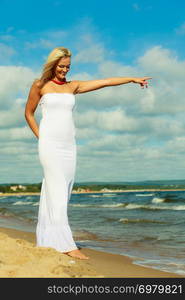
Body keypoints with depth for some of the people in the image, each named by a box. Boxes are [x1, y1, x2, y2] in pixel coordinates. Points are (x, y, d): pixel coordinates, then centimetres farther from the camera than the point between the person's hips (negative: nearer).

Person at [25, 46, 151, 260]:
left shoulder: (73, 86, 14)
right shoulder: (39, 86, 4)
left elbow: (105, 82, 12)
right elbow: (28, 113, 11)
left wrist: (132, 79, 10)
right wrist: (40, 137, 3)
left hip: (69, 144, 5)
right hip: (49, 143, -5)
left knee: (59, 192, 4)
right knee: (57, 192, -11)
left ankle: (46, 241, 11)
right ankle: (66, 244, -15)